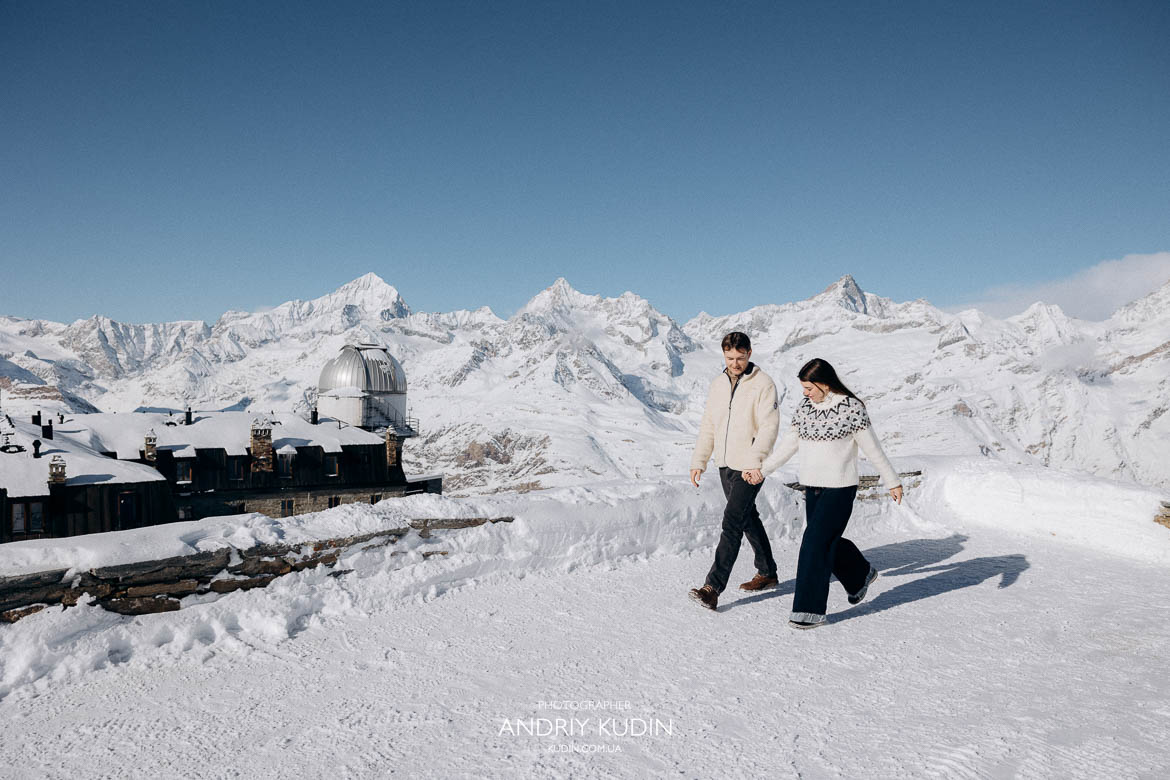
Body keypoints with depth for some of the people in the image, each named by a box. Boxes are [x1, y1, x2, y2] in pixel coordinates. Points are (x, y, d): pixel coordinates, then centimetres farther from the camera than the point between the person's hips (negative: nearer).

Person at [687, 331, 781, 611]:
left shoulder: (764, 384, -10)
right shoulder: (718, 384, 9)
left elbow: (769, 426, -19)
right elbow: (708, 426, 14)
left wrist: (754, 460, -31)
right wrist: (699, 461, 8)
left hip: (750, 469, -7)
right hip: (725, 465, 7)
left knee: (732, 521, -13)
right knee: (748, 519, 17)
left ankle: (713, 588, -15)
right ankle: (767, 573, 33)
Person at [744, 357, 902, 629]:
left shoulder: (851, 408, -11)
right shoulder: (805, 407, 7)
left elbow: (872, 448, -5)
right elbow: (789, 443, 12)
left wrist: (892, 482, 2)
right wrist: (762, 470, 7)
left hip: (840, 489, -6)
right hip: (812, 487, 7)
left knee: (815, 544, -10)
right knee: (828, 541, 15)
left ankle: (811, 610, -2)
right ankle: (861, 574, 44)